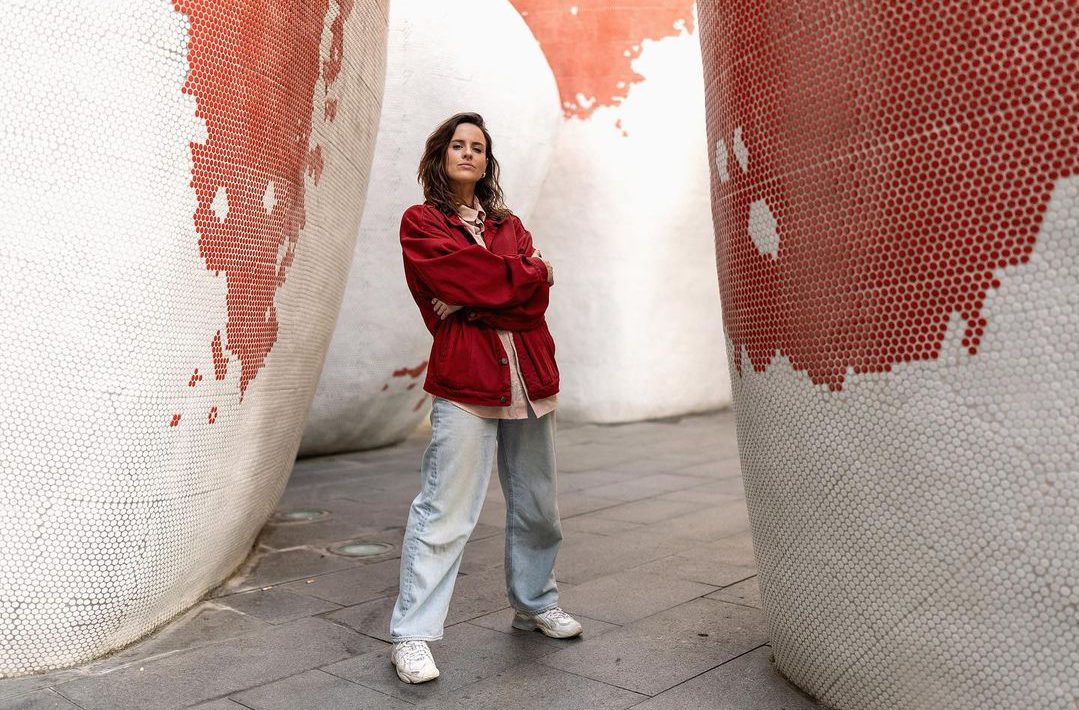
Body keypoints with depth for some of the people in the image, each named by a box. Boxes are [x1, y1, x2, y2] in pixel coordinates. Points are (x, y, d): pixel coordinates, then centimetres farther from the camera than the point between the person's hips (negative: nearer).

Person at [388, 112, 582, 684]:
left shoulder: (509, 224, 20)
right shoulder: (420, 221, 7)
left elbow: (537, 298, 3)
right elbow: (489, 278, -11)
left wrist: (475, 305, -8)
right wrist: (524, 273, -1)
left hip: (530, 377, 5)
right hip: (465, 379, -5)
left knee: (537, 507, 13)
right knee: (445, 512, -9)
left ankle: (535, 605, 31)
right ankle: (411, 635, 0)